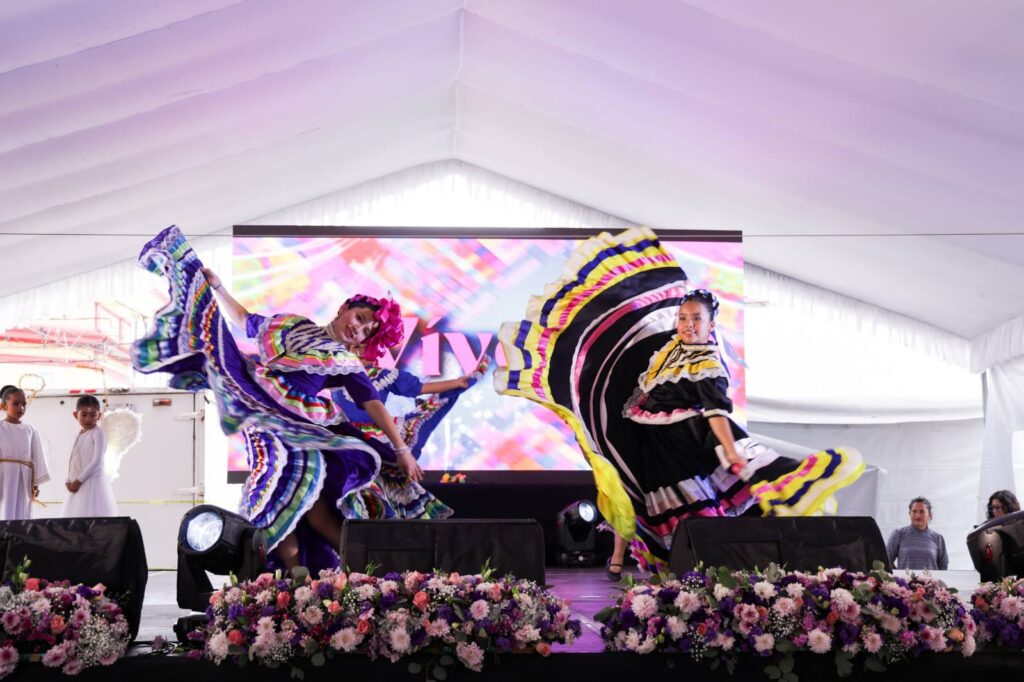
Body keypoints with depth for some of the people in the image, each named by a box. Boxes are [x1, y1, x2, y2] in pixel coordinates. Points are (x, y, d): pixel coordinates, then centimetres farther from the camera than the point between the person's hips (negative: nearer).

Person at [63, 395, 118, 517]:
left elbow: (97, 461, -14)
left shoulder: (98, 433, -7)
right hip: (79, 484, 8)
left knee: (93, 515, -10)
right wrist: (69, 481, 0)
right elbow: (73, 461, 14)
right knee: (78, 515, 7)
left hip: (93, 482, -8)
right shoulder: (79, 435, 15)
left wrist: (79, 480, -14)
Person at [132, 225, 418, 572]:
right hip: (250, 394, 2)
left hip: (293, 420, -2)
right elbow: (245, 321, 31)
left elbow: (373, 403, 5)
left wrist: (400, 448, -2)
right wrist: (217, 287, 24)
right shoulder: (294, 323, 21)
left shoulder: (347, 364, 13)